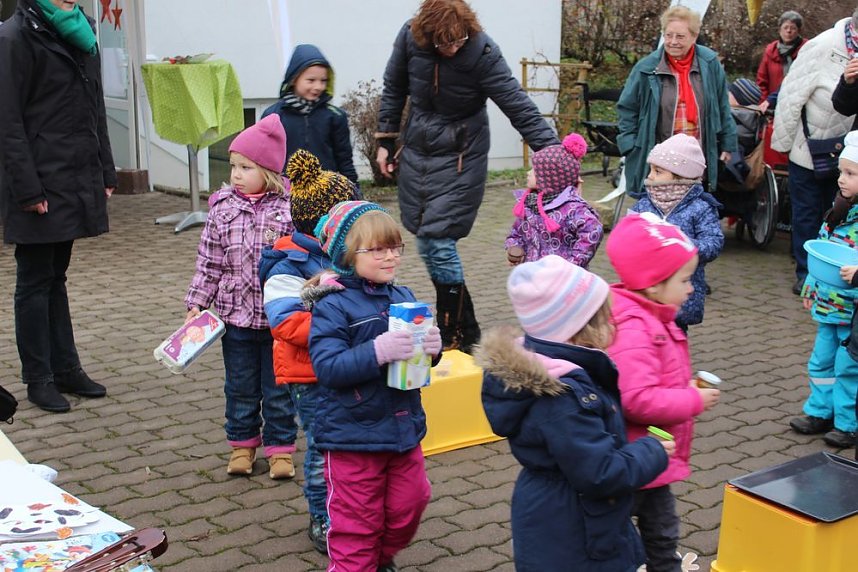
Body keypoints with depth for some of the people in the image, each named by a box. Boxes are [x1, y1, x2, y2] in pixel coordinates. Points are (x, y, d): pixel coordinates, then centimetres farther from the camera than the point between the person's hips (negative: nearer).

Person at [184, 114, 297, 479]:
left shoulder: (290, 208, -7)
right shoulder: (223, 209, -1)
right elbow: (209, 262, 4)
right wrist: (197, 303, 1)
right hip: (235, 315, 2)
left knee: (278, 388, 9)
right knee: (240, 387, 15)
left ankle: (280, 448, 23)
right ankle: (242, 445, 31)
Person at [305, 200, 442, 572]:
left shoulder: (403, 298, 3)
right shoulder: (333, 305, -14)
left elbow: (416, 354, 12)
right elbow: (327, 367, -23)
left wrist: (431, 347, -12)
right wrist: (378, 351, -35)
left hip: (403, 427, 6)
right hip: (353, 436, -6)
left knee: (409, 507, 18)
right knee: (356, 524, 6)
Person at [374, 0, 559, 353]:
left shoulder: (482, 52, -21)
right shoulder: (410, 38, -9)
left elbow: (519, 106, -23)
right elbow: (394, 89, 8)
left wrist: (552, 152, -30)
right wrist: (386, 140, 10)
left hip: (460, 156, -5)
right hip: (416, 150, 5)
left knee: (439, 242, -11)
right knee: (426, 244, 9)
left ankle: (455, 337, 4)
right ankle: (464, 327, 25)